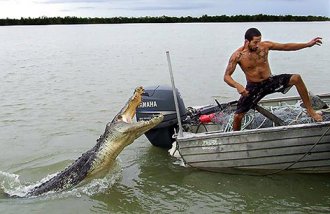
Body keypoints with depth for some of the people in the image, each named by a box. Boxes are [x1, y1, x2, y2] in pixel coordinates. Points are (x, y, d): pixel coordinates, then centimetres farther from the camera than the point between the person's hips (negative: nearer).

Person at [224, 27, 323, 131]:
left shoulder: (265, 46, -9)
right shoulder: (238, 55, -17)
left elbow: (286, 46, 0)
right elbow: (226, 76, -17)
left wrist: (308, 44, -6)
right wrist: (237, 86, -38)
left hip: (270, 81, 2)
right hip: (253, 87, -2)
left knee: (296, 78, -19)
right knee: (237, 116, -11)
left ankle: (310, 110, -6)